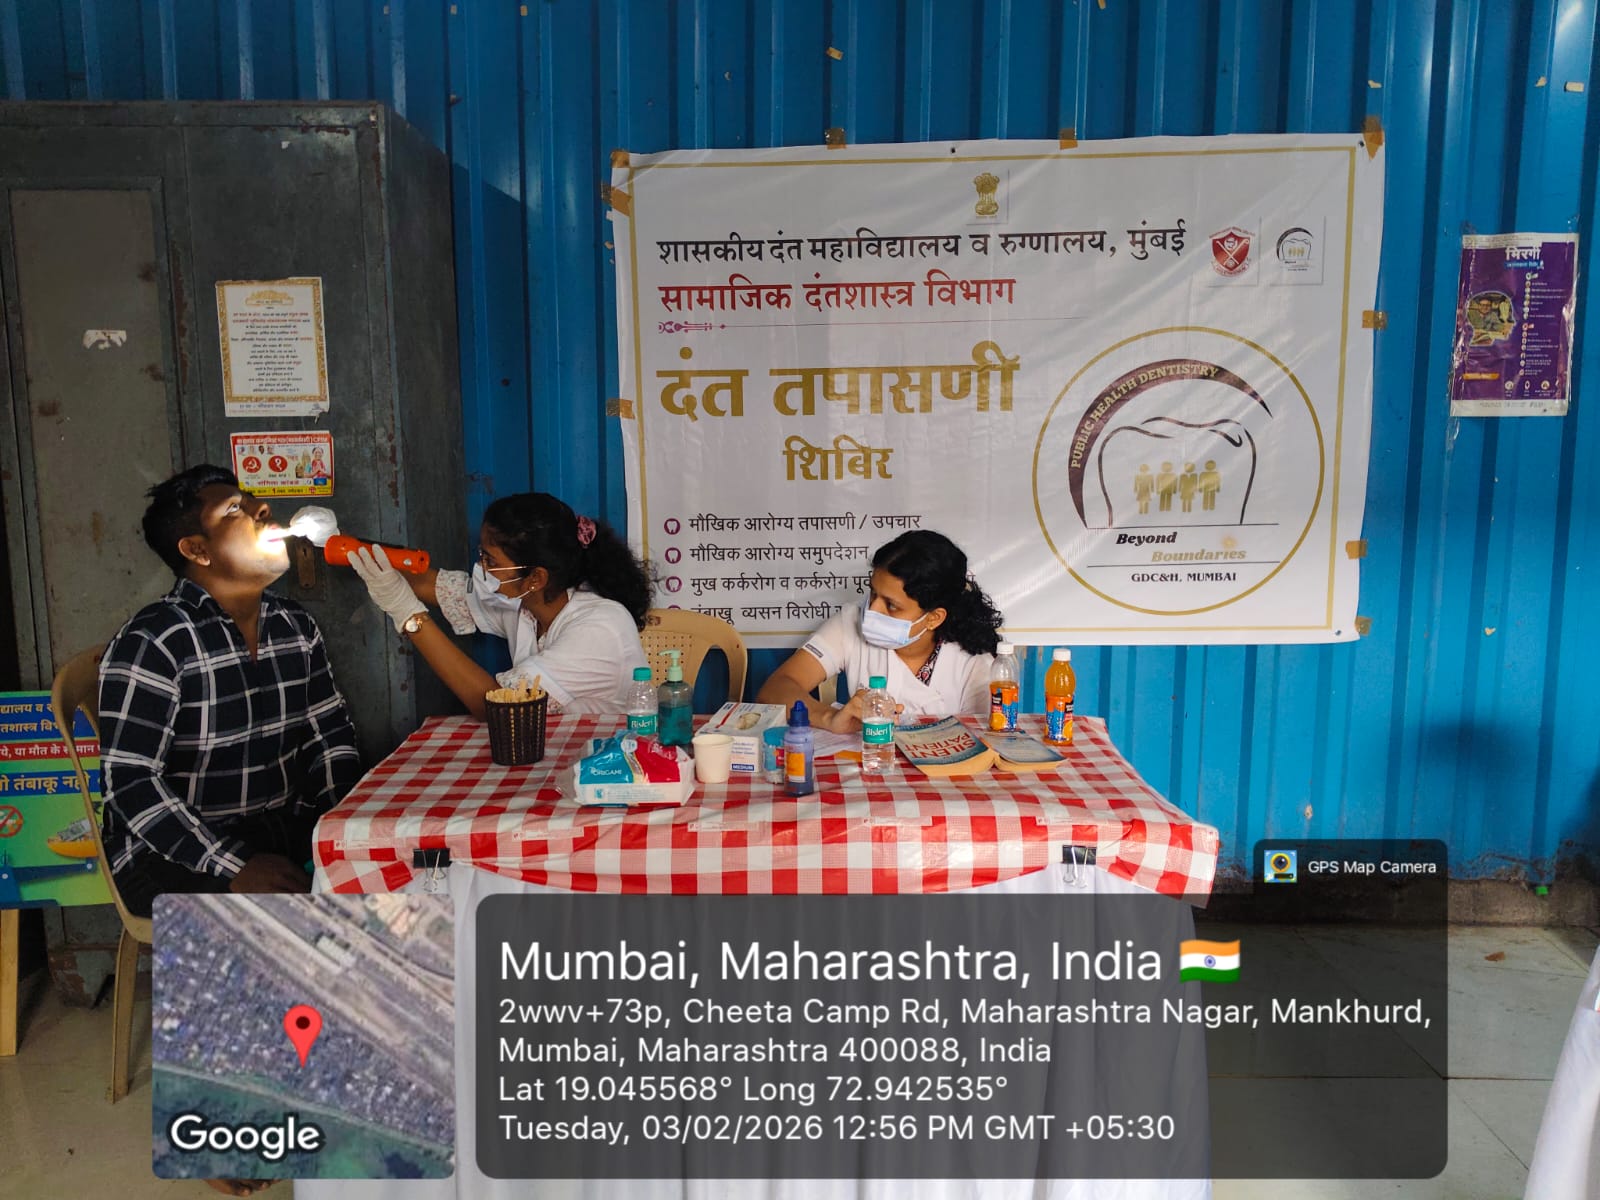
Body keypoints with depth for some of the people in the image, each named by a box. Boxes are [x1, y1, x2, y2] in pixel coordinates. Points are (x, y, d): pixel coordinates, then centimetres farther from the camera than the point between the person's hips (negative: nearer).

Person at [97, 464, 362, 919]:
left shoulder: (297, 627, 8)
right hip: (172, 852, -6)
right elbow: (130, 784, -18)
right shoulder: (152, 643, -13)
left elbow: (332, 736, 11)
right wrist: (236, 867, -25)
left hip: (286, 831, 7)